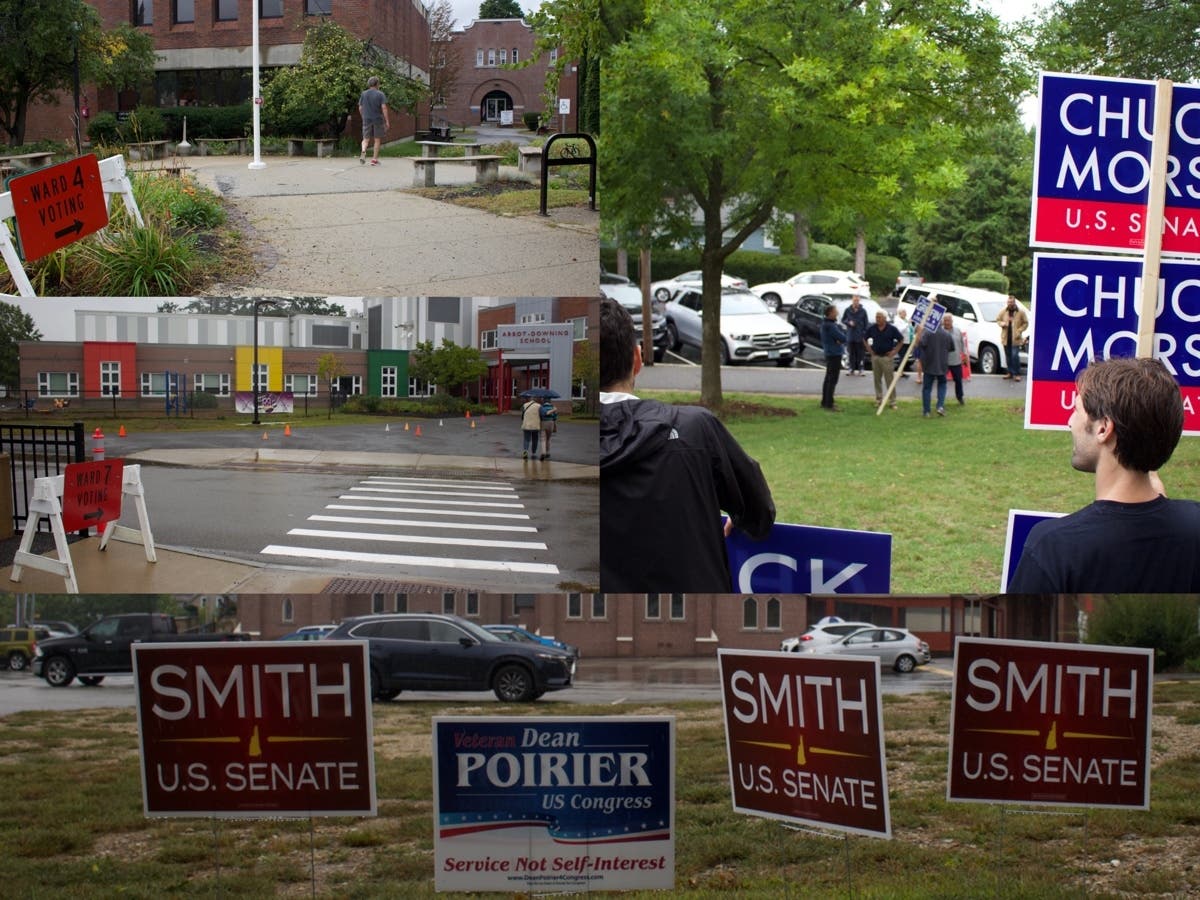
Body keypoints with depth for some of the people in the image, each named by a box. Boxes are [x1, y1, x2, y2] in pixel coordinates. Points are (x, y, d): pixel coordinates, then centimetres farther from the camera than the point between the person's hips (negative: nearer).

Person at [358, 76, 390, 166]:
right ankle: (375, 159, 10)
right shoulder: (380, 94, -6)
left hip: (366, 119, 2)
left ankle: (363, 152, -23)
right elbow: (384, 108, -12)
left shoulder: (363, 94, 4)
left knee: (366, 138, 7)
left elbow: (360, 108, 6)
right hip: (378, 119, -2)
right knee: (377, 139, 9)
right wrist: (387, 121, -10)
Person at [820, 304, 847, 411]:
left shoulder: (826, 324, 10)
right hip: (835, 354, -11)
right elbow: (843, 338, -21)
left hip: (829, 353, 11)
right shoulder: (831, 326, -22)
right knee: (832, 380, -7)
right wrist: (841, 330, -3)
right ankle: (829, 404, -7)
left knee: (828, 378, 17)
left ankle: (825, 402, 25)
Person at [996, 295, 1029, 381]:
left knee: (1015, 356, -12)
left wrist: (1019, 331, -12)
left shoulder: (1021, 312, -2)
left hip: (1015, 339, -4)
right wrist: (1001, 323, -4)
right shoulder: (1003, 311, 8)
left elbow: (1026, 323, 1)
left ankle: (1017, 374, -6)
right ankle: (1010, 372, 20)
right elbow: (998, 319, 18)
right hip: (1006, 338, 4)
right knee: (1008, 356, 9)